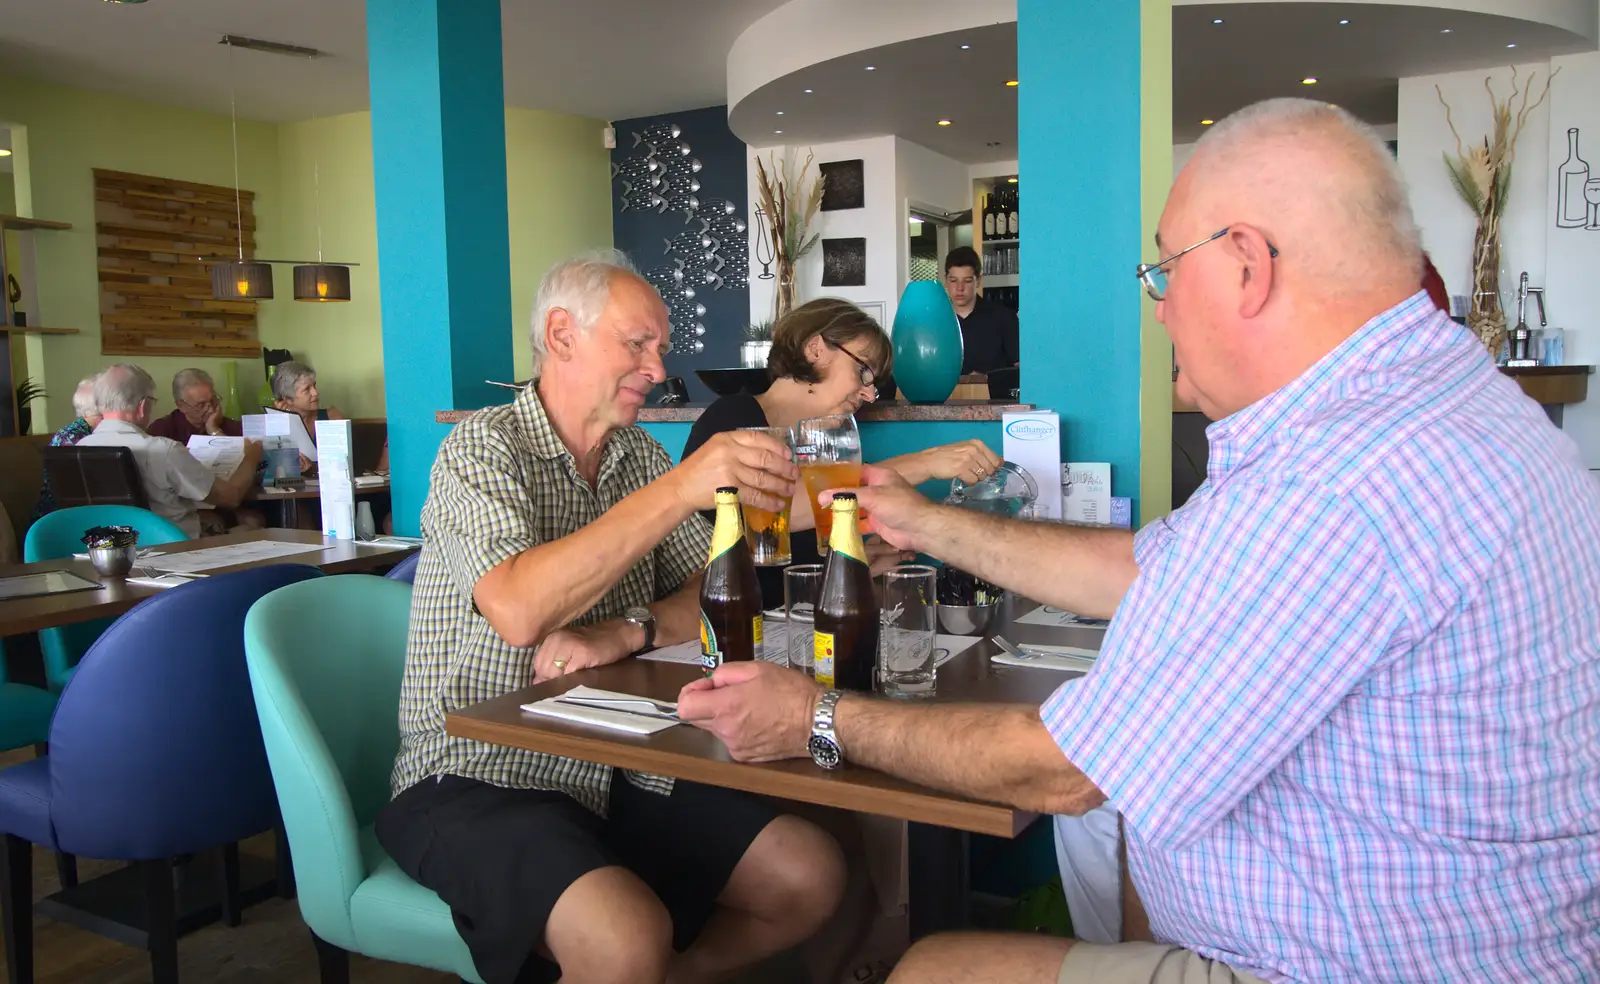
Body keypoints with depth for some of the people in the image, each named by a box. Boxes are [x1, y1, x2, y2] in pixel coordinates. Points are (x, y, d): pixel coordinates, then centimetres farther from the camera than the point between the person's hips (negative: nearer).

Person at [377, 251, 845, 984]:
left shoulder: (641, 457, 10)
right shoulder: (484, 446, -10)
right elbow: (518, 610, -28)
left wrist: (627, 632, -13)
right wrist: (681, 489, -31)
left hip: (612, 776, 7)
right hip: (477, 781, -6)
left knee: (810, 876, -5)